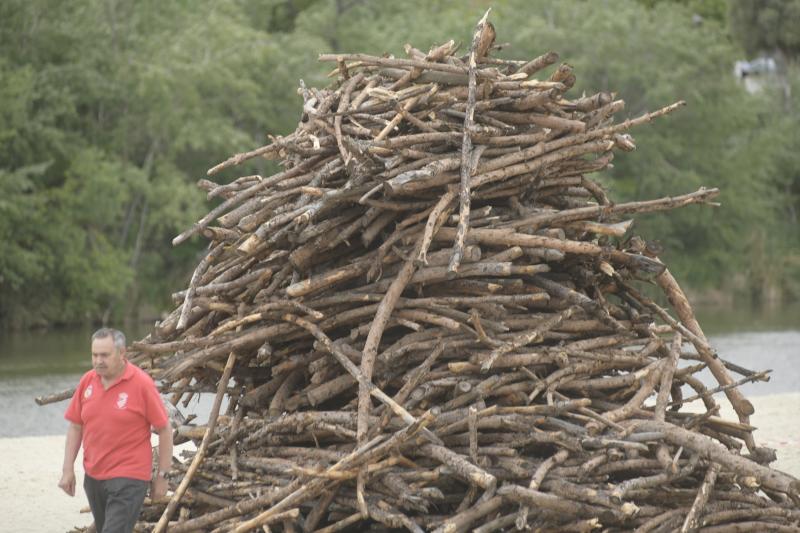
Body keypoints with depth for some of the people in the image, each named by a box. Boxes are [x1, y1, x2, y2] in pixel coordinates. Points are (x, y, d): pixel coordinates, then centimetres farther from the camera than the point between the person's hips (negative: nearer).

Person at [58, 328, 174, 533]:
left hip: (128, 478, -6)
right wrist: (68, 469, 5)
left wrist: (162, 476, -5)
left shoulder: (142, 383, -12)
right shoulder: (87, 381, 3)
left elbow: (165, 430, -7)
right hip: (93, 476, 6)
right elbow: (75, 426, 11)